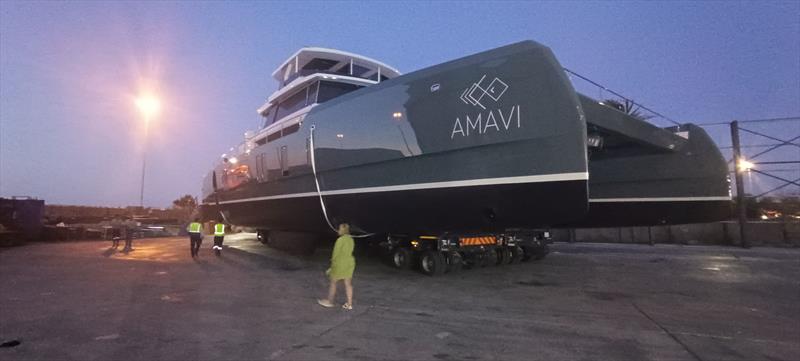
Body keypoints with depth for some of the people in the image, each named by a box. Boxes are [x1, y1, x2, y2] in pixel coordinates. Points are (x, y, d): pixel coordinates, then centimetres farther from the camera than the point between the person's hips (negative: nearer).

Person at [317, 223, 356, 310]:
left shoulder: (340, 240, -17)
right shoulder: (351, 240, 6)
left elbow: (336, 253, -14)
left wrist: (332, 265, -2)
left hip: (340, 264, -7)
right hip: (350, 263, 7)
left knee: (333, 282, 10)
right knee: (348, 284, 10)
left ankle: (329, 301, 22)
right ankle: (349, 304, 13)